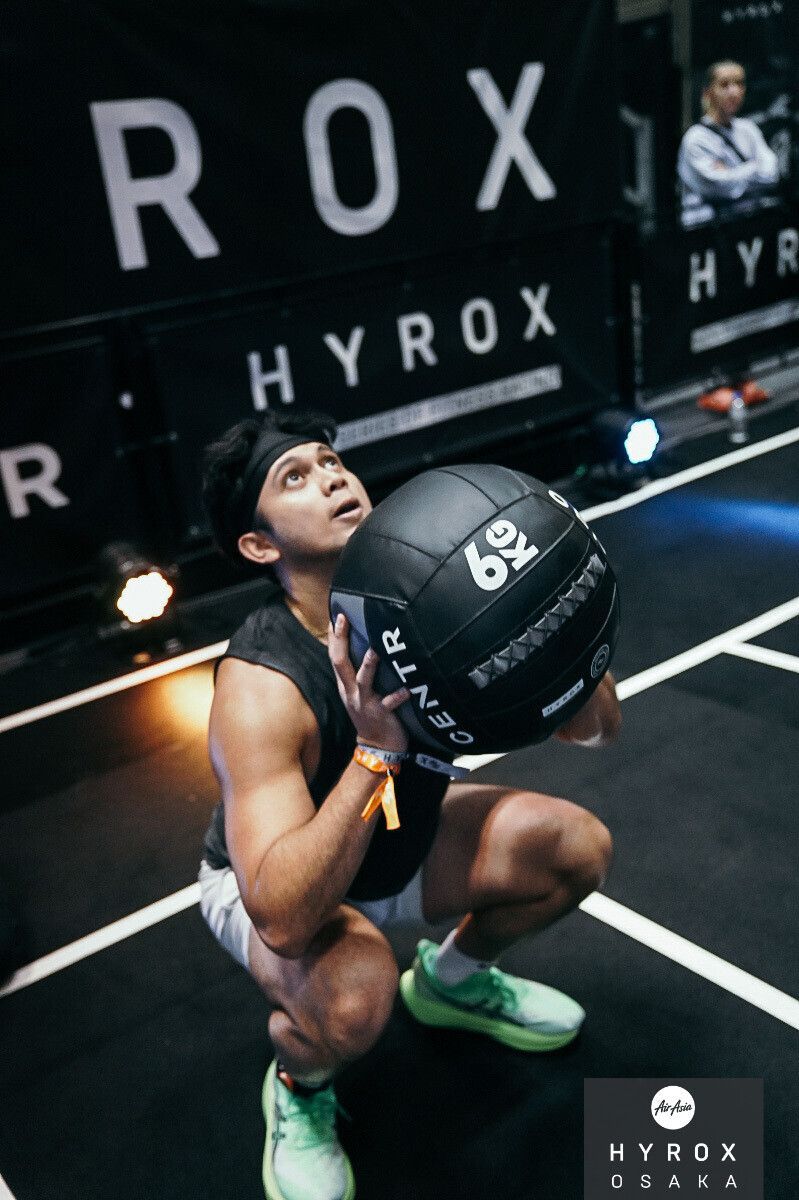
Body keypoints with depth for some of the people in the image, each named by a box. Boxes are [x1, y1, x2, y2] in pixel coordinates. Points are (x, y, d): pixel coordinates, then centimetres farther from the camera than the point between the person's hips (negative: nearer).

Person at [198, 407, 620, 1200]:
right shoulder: (260, 687, -35)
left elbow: (595, 728, -14)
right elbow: (282, 918, -42)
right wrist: (375, 752, -50)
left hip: (402, 838, 6)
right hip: (271, 878, -5)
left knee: (578, 847, -7)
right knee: (352, 996, -35)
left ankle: (452, 978, 23)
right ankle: (298, 1089, 4)